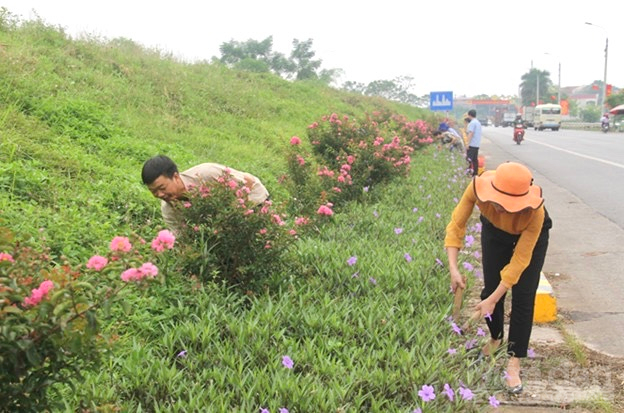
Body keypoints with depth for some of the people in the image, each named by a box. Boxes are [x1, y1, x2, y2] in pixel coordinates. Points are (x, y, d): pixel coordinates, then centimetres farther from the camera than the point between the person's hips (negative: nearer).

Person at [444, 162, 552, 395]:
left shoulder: (534, 212, -42)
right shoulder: (479, 186, -39)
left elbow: (520, 260, -33)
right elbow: (456, 225, -27)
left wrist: (492, 300, -32)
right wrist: (453, 268, -35)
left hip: (530, 235, -2)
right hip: (494, 230, 3)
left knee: (523, 297, -8)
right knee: (490, 288, 3)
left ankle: (514, 364, 0)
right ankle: (495, 338, 31)